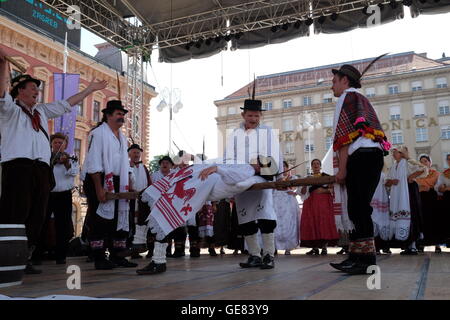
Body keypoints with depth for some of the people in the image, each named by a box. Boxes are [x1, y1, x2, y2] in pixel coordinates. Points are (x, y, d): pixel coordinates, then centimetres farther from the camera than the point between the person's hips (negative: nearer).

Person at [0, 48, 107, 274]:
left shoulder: (41, 111, 26)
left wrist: (90, 90, 34)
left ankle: (25, 260, 10)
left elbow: (66, 104, 32)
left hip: (41, 169, 7)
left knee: (36, 216, 4)